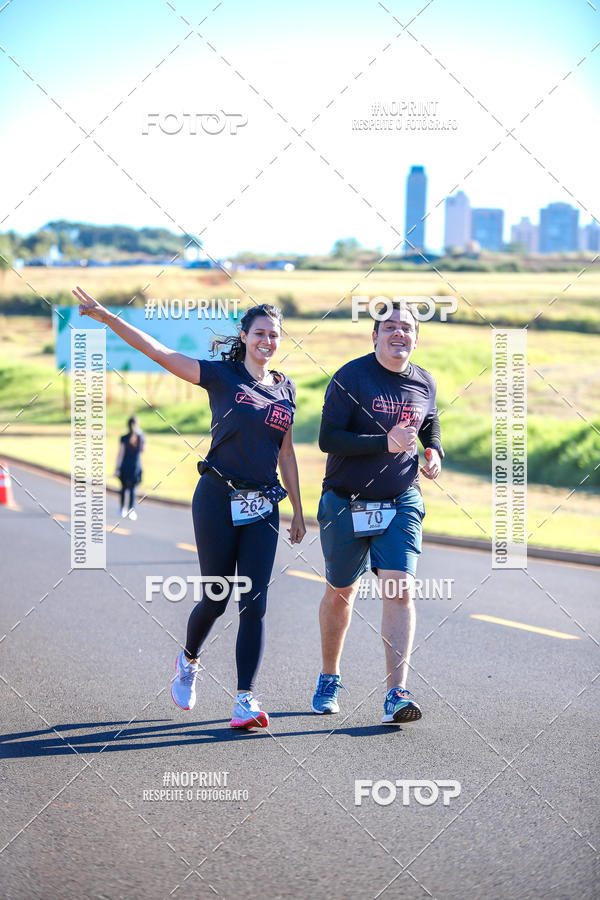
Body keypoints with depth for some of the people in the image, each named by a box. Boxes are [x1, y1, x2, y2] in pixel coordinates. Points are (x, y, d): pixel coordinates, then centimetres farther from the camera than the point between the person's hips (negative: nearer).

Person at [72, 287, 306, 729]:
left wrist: (299, 510, 17)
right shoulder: (221, 375, -3)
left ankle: (246, 699, -3)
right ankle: (188, 660, 33)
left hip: (263, 505, 3)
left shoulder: (286, 388, 10)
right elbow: (159, 352, -12)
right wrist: (109, 318, -22)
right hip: (218, 498, -3)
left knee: (255, 604, -4)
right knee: (216, 597, 3)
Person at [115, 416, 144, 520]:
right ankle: (132, 510, -11)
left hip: (125, 466, 0)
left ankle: (123, 509, 22)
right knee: (133, 489, 1)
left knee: (124, 487, 15)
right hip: (136, 466, 0)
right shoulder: (141, 437, -5)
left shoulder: (124, 438, -10)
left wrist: (116, 468, -2)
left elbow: (120, 454, -7)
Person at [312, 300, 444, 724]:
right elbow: (328, 438, -19)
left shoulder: (424, 383, 4)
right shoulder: (351, 377, -11)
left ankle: (396, 693, -16)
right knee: (340, 594, 12)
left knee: (400, 592, -13)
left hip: (401, 503, 2)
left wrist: (434, 453, 1)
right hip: (346, 503, -2)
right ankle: (329, 679, 35)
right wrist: (385, 442, -29)